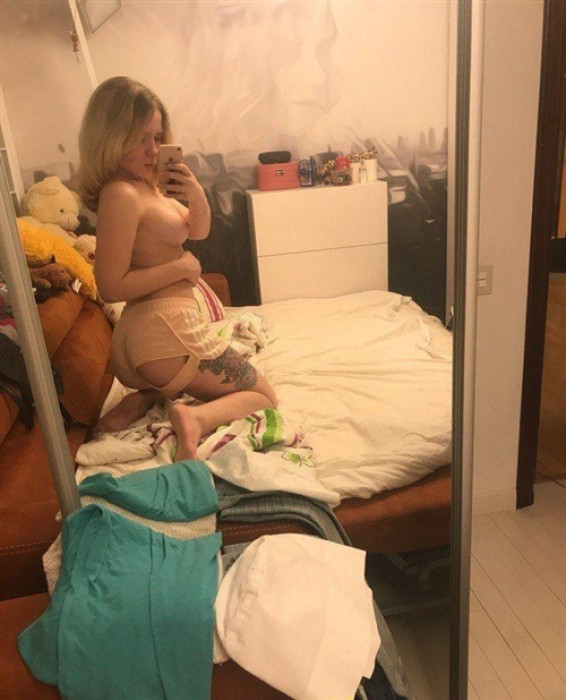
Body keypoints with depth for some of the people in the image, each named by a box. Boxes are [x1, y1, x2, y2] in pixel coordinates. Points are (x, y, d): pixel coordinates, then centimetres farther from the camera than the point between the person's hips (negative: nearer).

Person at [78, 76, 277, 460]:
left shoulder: (148, 183, 10)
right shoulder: (120, 195, -17)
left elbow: (198, 230, 18)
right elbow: (111, 286, -21)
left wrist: (197, 195, -3)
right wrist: (181, 266, -13)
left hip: (138, 332, 9)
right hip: (165, 330, -9)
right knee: (264, 398, 5)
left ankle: (144, 399, 13)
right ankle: (195, 420, -19)